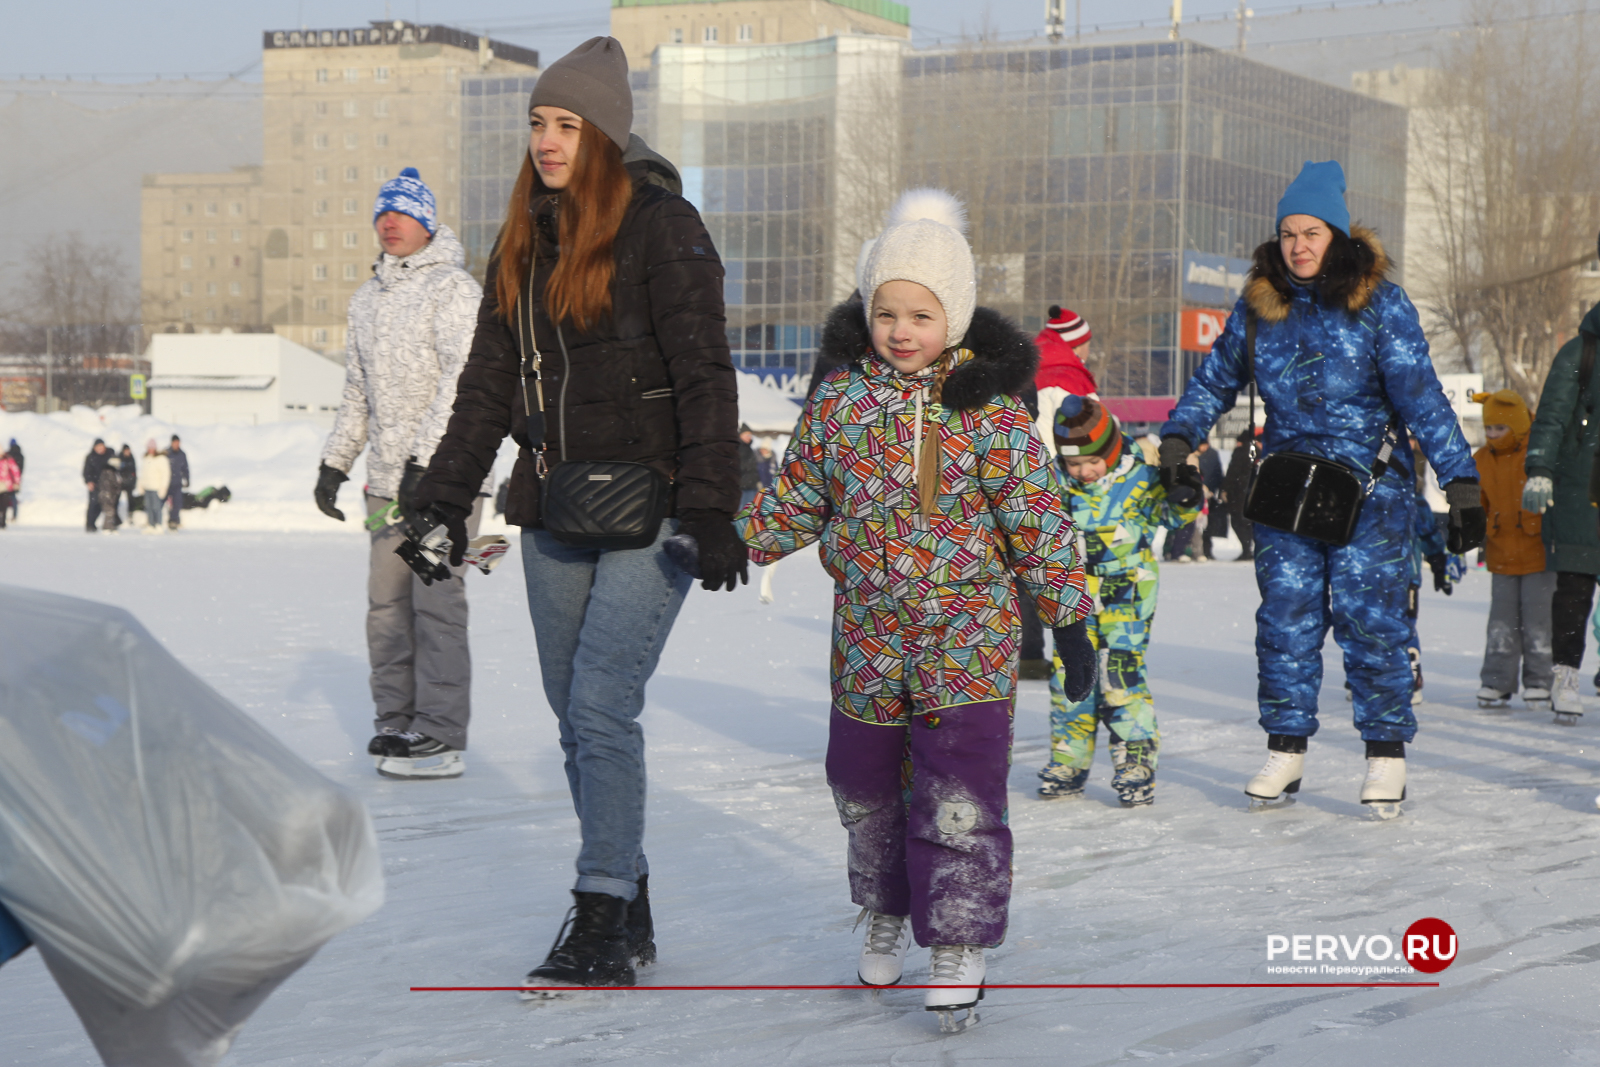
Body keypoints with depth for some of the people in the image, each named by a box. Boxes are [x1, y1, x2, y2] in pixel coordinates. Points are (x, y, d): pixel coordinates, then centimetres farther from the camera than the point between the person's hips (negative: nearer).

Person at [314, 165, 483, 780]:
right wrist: (334, 461, 18)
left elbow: (461, 384, -15)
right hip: (387, 481, 7)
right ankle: (395, 722, 15)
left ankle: (441, 738, -7)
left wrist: (424, 462, -21)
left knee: (435, 602, -9)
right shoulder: (367, 300, 17)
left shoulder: (454, 289, -6)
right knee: (387, 603, 7)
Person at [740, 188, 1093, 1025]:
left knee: (959, 792, -7)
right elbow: (797, 497, 10)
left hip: (968, 637, -4)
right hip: (866, 636, 4)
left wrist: (1070, 619, -4)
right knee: (866, 788, 15)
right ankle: (886, 917, 37)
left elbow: (1038, 522, -4)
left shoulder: (992, 410, -8)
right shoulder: (840, 398, 1)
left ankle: (959, 942, 7)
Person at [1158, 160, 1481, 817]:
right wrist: (1178, 436, 4)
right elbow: (1215, 380, 18)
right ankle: (1285, 748, 13)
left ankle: (1386, 753, 5)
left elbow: (1422, 397, -8)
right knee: (1285, 618, 3)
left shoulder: (1380, 304, -6)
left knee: (1369, 616, -6)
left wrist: (1460, 481, -13)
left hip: (1369, 489, -3)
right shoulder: (1258, 307, 5)